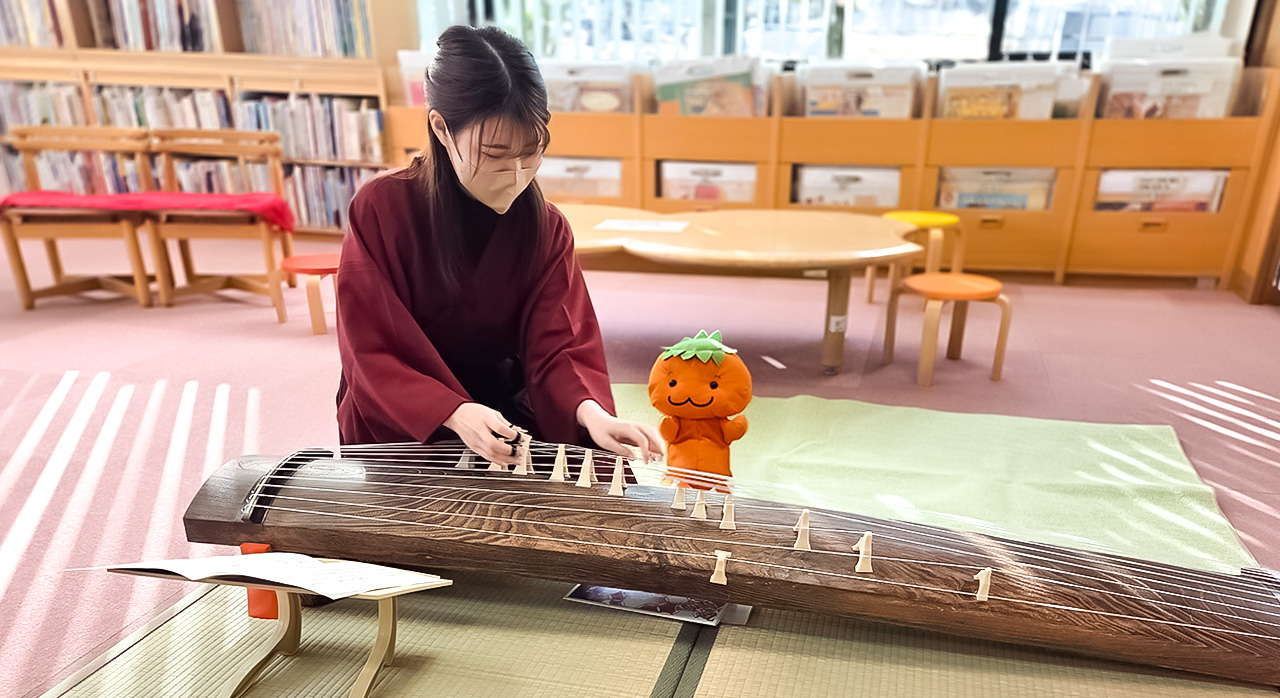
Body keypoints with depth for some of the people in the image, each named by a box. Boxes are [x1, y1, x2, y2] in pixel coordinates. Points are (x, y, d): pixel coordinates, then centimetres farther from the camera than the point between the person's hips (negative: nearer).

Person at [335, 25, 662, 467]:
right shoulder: (381, 210, -13)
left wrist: (590, 411, -31)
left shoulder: (546, 227, -4)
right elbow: (374, 352, -14)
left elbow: (558, 347, -9)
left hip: (510, 422, 3)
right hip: (400, 430, -2)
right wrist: (455, 413, -32)